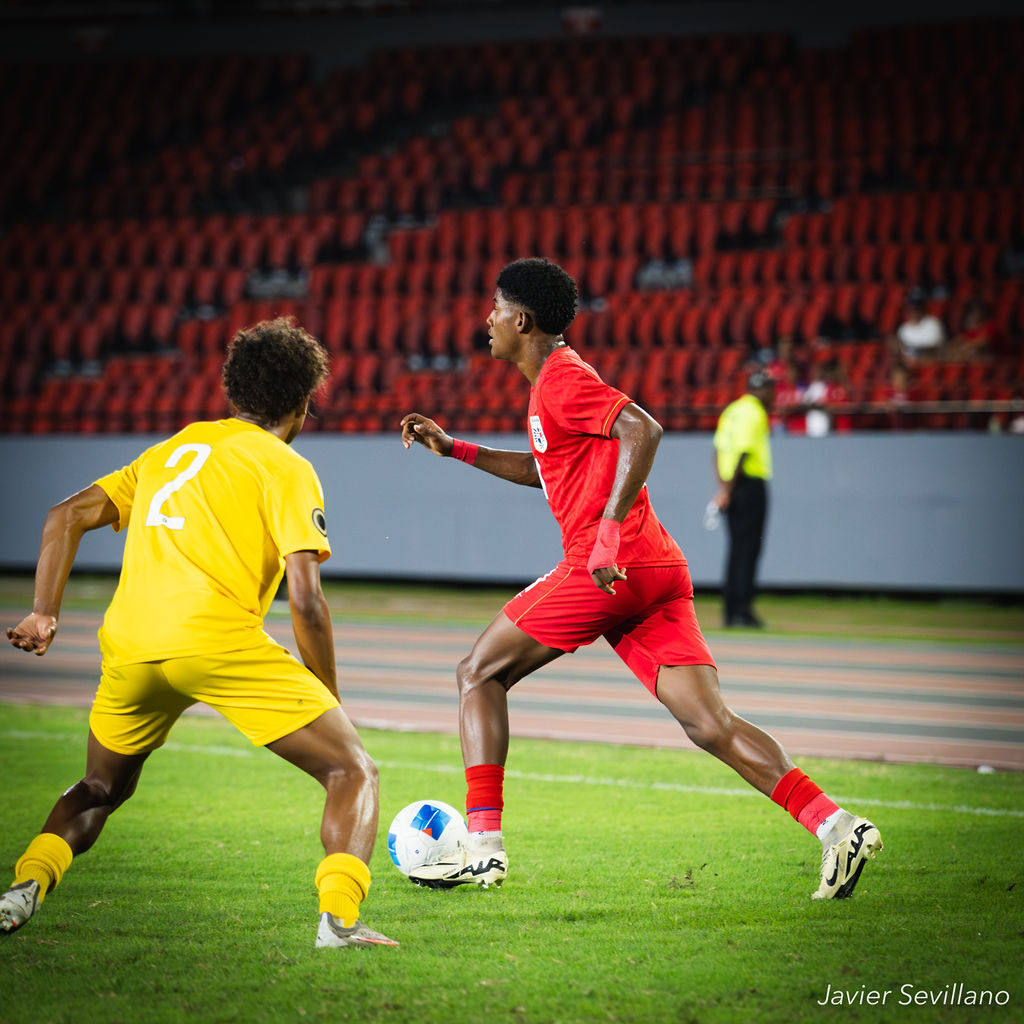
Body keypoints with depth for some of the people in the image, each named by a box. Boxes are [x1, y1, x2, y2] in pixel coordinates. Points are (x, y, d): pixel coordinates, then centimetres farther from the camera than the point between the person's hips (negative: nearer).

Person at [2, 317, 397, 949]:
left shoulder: (173, 448, 26)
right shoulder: (286, 468, 8)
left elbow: (66, 517, 20)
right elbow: (307, 601, -3)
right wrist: (329, 703, 6)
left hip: (128, 645, 6)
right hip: (217, 639, -6)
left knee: (101, 790, 29)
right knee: (354, 773, 3)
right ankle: (338, 918, -20)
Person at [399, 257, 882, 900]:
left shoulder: (560, 377, -5)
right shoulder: (559, 377, 25)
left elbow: (643, 430, -20)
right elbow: (545, 469, 40)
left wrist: (610, 529, -24)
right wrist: (454, 449, 37)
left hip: (608, 569, -9)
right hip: (659, 574, 9)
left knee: (480, 674, 5)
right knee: (710, 724, -3)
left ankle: (484, 846, 0)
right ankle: (837, 826, -18)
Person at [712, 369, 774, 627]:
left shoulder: (731, 410, 16)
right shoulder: (754, 413, -11)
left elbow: (718, 450, 14)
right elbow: (742, 452, -18)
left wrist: (723, 487, 10)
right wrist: (727, 491, -18)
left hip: (731, 488, 8)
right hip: (750, 484, -8)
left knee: (737, 547, 12)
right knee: (748, 548, -7)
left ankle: (730, 611, 12)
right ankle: (743, 610, -9)